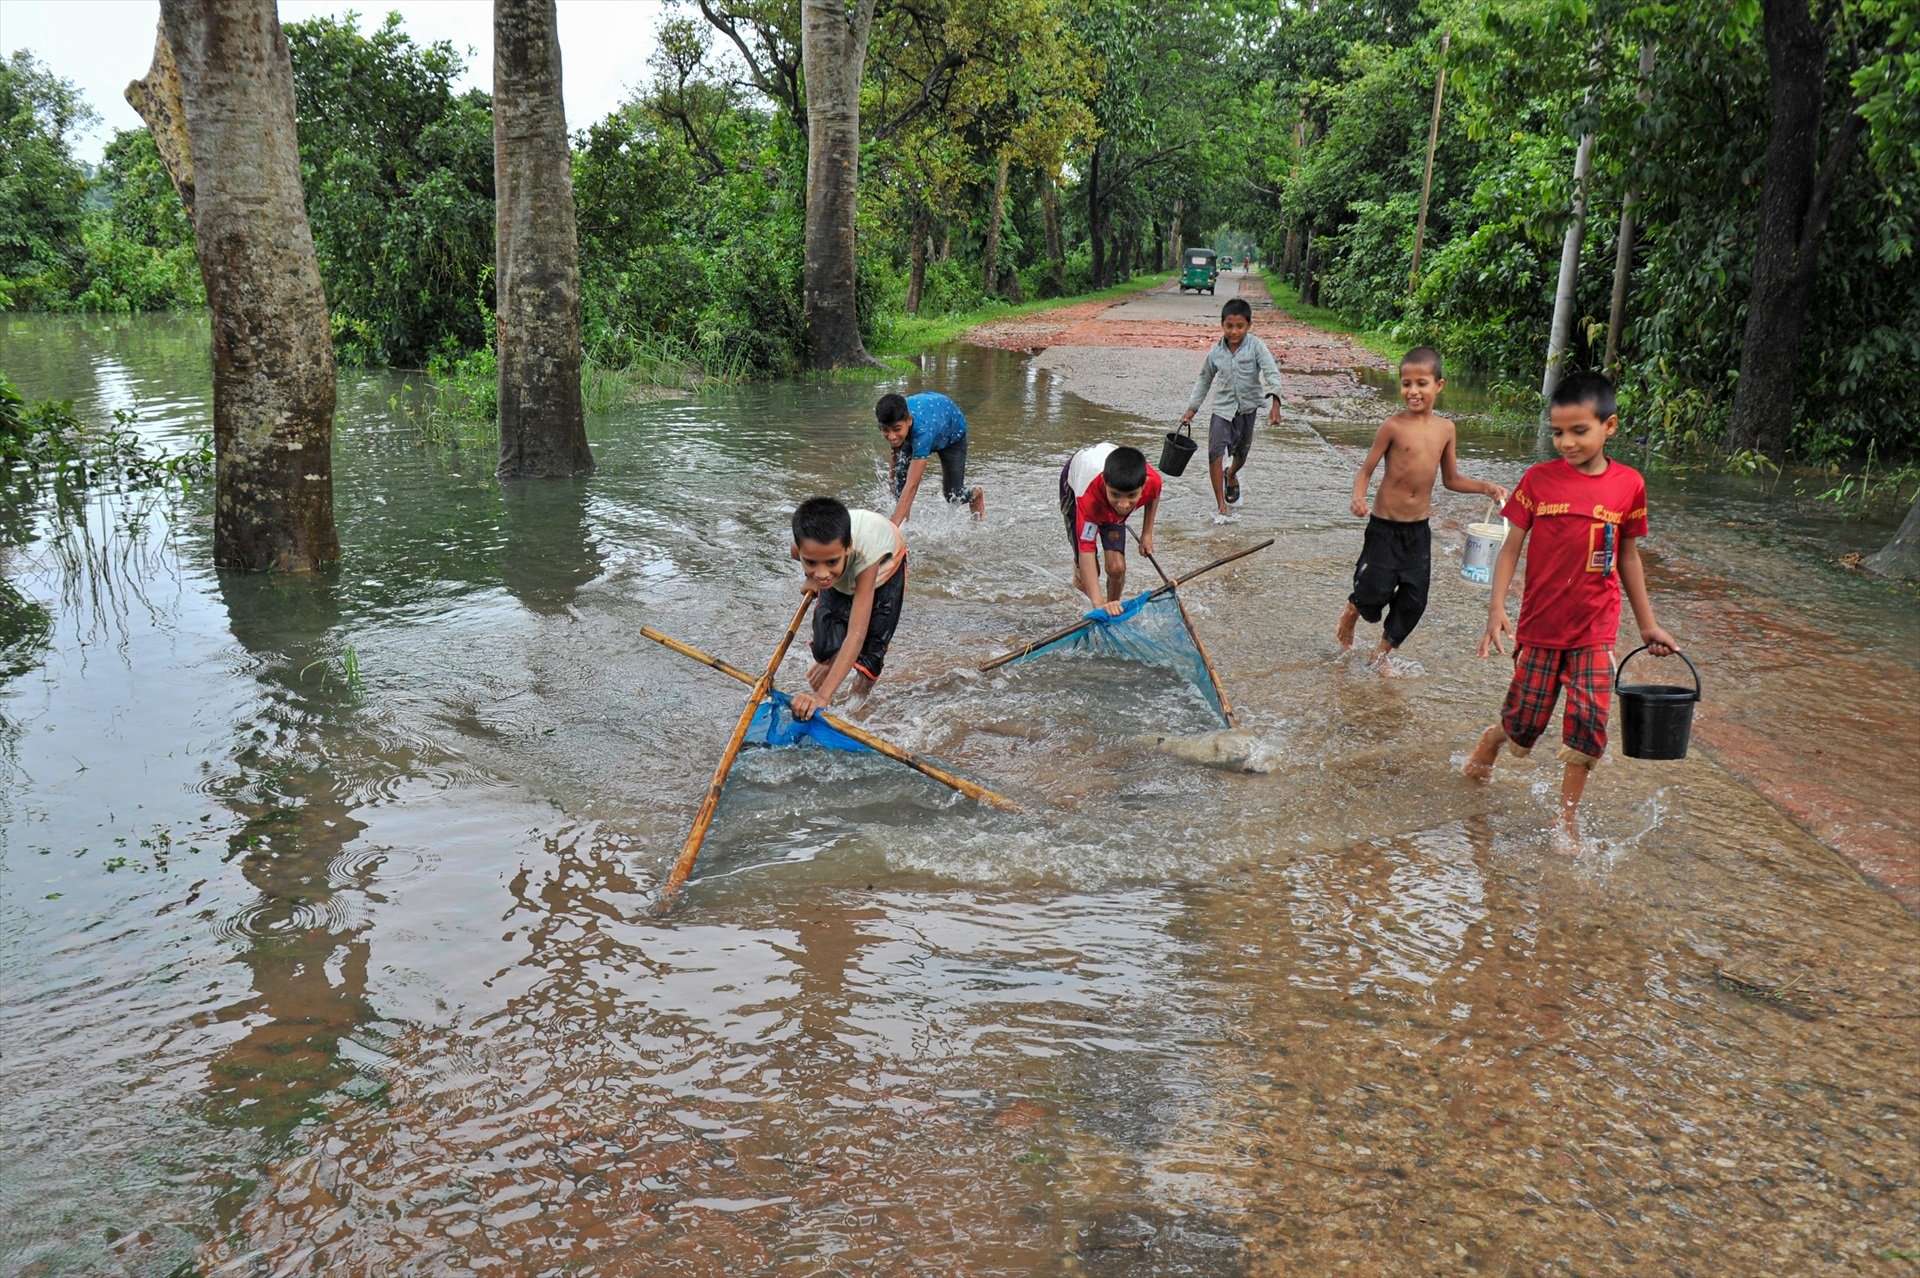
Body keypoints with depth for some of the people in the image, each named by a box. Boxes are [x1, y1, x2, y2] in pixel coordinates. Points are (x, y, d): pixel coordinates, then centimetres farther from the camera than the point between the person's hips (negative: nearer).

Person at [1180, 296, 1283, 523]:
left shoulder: (1256, 346, -14)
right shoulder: (1216, 352, -4)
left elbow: (1272, 373, -22)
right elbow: (1204, 379, 11)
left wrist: (1275, 402, -38)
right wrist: (1192, 408, 12)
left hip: (1247, 407, 0)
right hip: (1222, 407, 0)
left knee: (1241, 451, 19)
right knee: (1215, 451, -17)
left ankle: (1231, 475, 56)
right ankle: (1220, 505, -13)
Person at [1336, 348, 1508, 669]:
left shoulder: (1445, 428, 3)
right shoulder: (1393, 426, -11)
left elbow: (1451, 479, 14)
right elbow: (1367, 469, -9)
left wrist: (1485, 487, 1)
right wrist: (1358, 497, -27)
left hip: (1420, 529, 5)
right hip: (1385, 525, -5)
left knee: (1413, 599, 8)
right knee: (1376, 591, -2)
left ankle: (1383, 652, 27)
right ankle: (1352, 611, 33)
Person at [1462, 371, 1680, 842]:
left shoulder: (1629, 484, -1)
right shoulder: (1538, 479, -5)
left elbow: (1628, 557, 10)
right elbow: (1512, 547, -2)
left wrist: (1647, 624, 14)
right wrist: (1497, 609, -11)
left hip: (1595, 630, 1)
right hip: (1540, 625, -1)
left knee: (1588, 724, -4)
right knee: (1524, 724, 7)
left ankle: (1568, 817, 13)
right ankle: (1492, 738, 42)